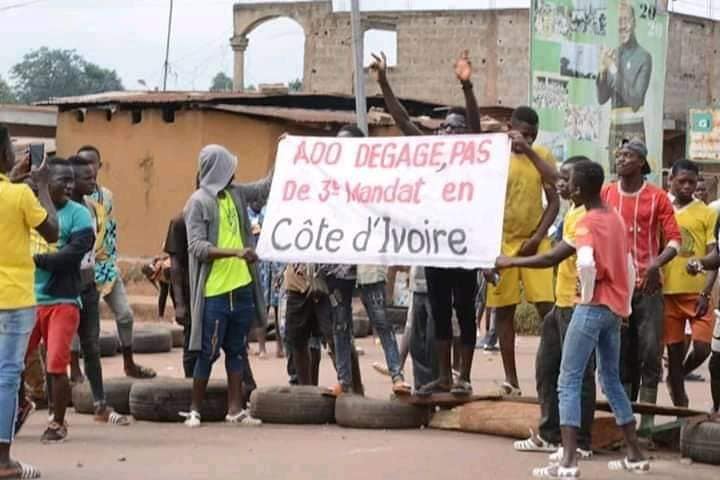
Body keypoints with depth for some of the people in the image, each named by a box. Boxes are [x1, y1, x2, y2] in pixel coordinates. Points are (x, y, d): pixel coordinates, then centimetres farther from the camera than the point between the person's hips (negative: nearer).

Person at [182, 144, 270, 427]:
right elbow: (198, 247, -17)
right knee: (208, 353, 0)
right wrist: (236, 251, -27)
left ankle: (235, 409, 16)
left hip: (242, 287, 7)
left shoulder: (236, 194, 10)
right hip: (214, 292, -7)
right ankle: (195, 409, 10)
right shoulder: (199, 202, -10)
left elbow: (267, 188, 23)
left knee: (237, 350, 10)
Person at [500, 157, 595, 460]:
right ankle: (549, 435, 24)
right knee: (546, 366, 15)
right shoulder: (574, 212, 11)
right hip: (563, 303, 11)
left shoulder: (585, 217, -19)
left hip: (578, 306, -11)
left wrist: (513, 262, -14)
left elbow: (554, 257, -22)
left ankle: (581, 443, 3)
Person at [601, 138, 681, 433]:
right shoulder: (606, 194, 7)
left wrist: (656, 264, -20)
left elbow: (674, 239, -4)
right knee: (620, 353, 6)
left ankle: (647, 421, -3)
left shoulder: (657, 197, 0)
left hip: (647, 285, -2)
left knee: (650, 352, -6)